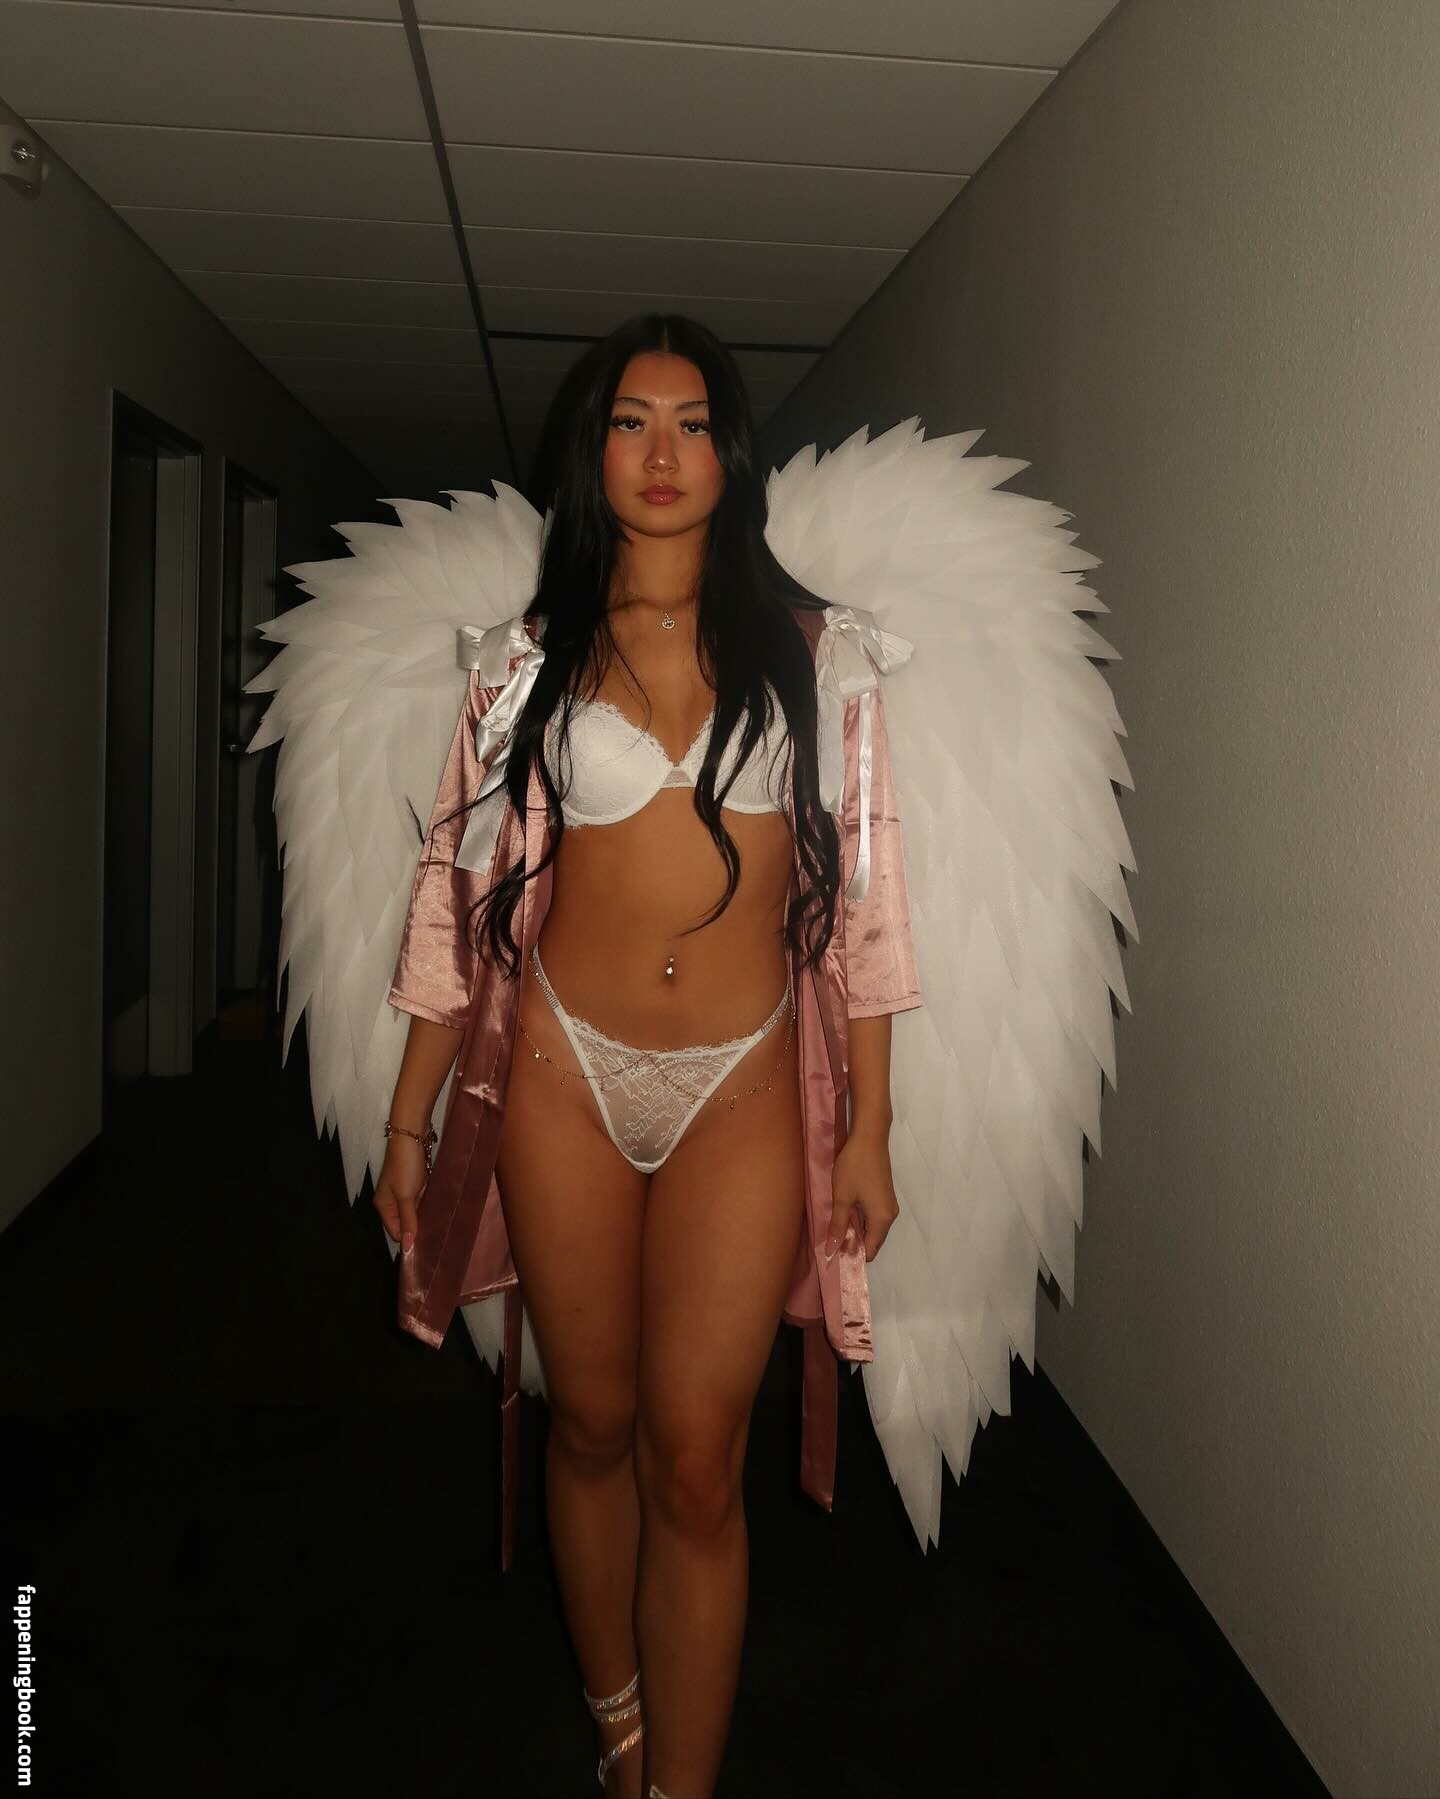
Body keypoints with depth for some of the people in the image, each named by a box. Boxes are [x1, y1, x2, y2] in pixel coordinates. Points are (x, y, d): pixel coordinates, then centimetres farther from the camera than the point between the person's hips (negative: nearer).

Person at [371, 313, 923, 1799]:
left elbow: (863, 884, 2)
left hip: (745, 1080, -1)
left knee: (694, 1461, -1)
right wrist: (407, 1120, 7)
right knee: (591, 1422, 13)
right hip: (565, 1066, 1)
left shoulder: (810, 646, 3)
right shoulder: (532, 653, 5)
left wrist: (869, 1129, 0)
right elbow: (463, 885, 7)